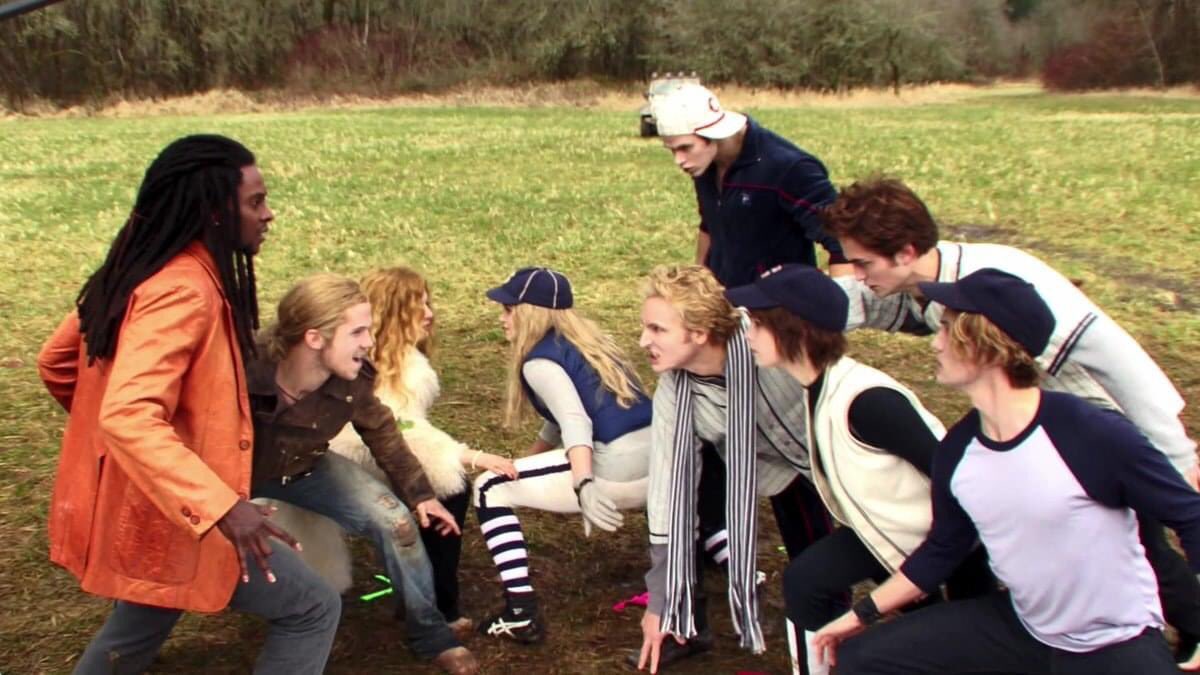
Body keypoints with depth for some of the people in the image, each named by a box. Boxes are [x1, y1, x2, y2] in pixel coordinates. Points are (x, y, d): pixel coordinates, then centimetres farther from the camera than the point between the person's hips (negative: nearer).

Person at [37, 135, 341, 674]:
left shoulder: (143, 271, 4)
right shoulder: (182, 292, -26)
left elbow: (57, 362, 13)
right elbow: (129, 417, -37)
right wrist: (221, 506, -42)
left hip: (136, 504, 10)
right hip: (164, 513, -10)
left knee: (140, 629, 31)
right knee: (313, 609, 0)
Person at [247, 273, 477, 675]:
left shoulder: (353, 381, -26)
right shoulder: (244, 374, -41)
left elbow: (381, 432, -4)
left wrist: (419, 494, 3)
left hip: (305, 470, 3)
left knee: (396, 521, -8)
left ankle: (431, 636, 12)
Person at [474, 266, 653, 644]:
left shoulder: (540, 360, -3)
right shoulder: (586, 341, 23)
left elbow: (576, 422, -20)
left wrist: (583, 487, -34)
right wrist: (525, 463, 39)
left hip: (617, 471, -8)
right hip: (661, 459, 8)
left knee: (490, 488, 5)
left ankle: (522, 616, 0)